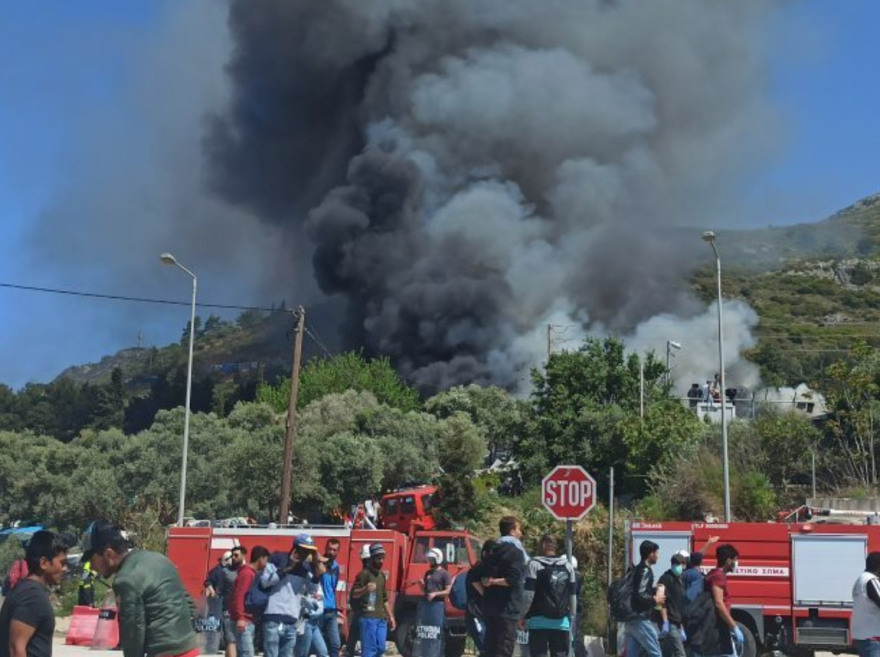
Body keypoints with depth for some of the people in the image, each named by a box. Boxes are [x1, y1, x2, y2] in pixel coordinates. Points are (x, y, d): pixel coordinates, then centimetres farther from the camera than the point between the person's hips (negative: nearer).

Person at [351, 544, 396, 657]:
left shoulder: (382, 575, 18)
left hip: (381, 618, 8)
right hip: (368, 618, -8)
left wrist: (390, 616, 22)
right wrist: (365, 589, -33)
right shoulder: (364, 574, -7)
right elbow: (354, 594, -14)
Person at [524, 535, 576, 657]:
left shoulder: (535, 564, -2)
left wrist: (523, 616, -1)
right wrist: (571, 616, 19)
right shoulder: (568, 566, 12)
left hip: (540, 620, -4)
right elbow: (572, 594, 12)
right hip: (562, 621, 4)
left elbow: (528, 593, -7)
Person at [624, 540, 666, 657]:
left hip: (632, 619, 9)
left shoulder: (637, 570, 16)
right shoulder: (645, 571, -12)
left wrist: (653, 592, 16)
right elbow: (640, 597, -21)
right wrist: (655, 600, -7)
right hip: (641, 620, -9)